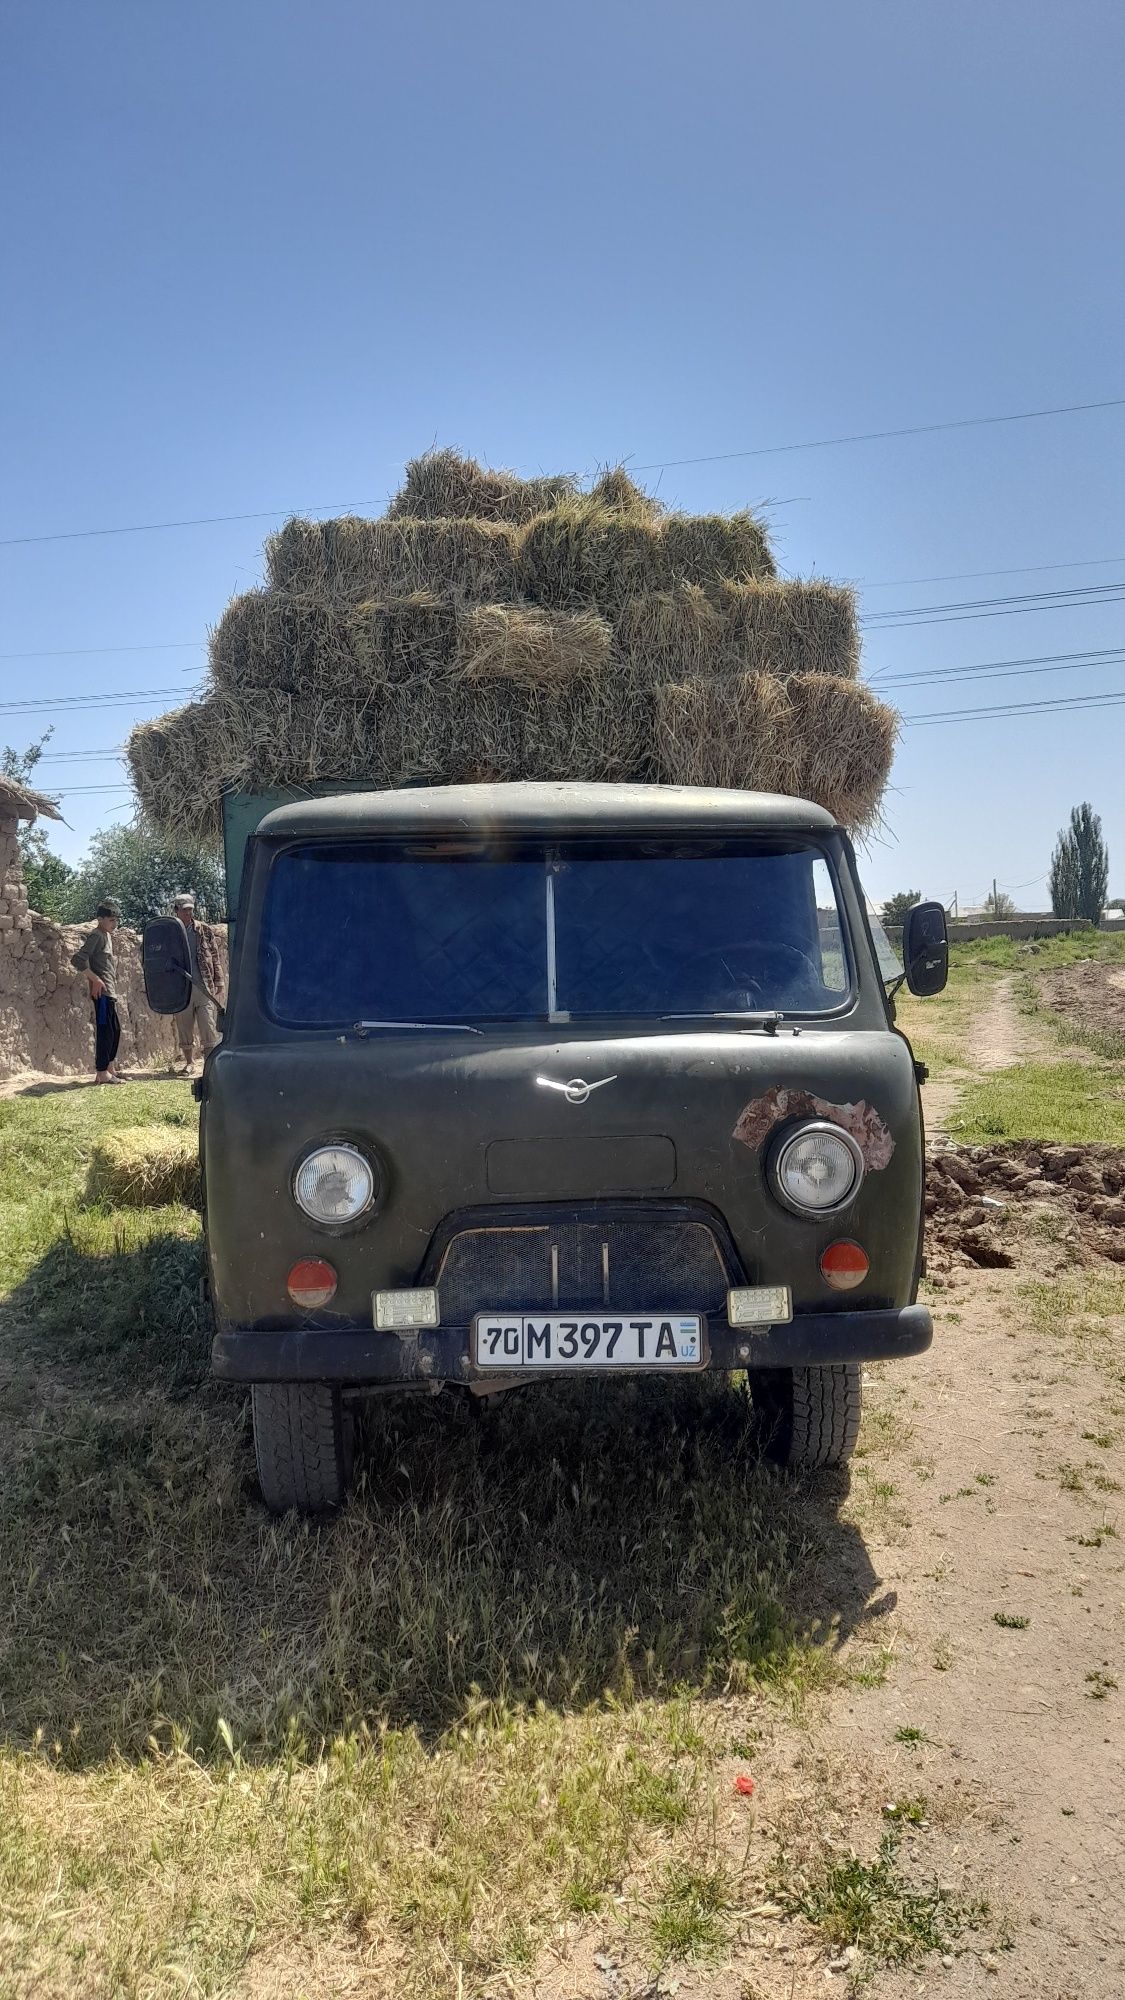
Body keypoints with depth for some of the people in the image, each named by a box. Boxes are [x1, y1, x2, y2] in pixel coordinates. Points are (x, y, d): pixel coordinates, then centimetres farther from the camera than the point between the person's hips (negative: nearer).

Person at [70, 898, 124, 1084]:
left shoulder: (106, 936, 16)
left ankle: (110, 1068, 19)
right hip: (102, 992, -10)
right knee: (105, 1030, -8)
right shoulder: (96, 936, -12)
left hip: (109, 992, 10)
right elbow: (78, 960, -22)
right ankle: (102, 1072, -5)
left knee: (115, 1030, 13)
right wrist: (96, 979, -18)